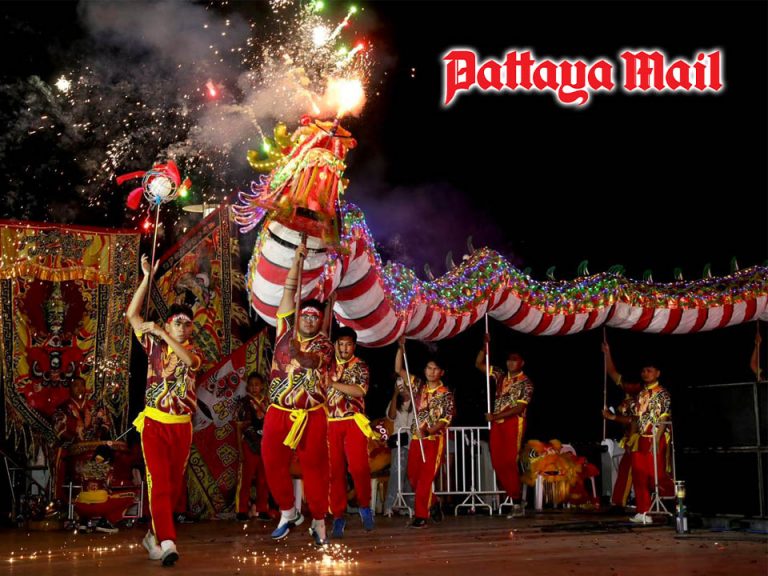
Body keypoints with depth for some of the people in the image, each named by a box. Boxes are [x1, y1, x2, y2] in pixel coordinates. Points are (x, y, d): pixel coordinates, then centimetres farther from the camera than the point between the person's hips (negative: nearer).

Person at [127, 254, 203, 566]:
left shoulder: (194, 351, 6)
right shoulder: (154, 345, 5)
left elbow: (188, 360, -19)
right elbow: (132, 314, -2)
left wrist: (163, 335, -25)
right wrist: (147, 277, -6)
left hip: (182, 425, 3)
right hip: (154, 423, -2)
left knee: (174, 485, 8)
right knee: (158, 482, -14)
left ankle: (155, 534, 24)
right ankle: (167, 542, -22)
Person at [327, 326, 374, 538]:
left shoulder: (360, 366, 6)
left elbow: (359, 391, -10)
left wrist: (333, 383, -12)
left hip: (353, 421, -2)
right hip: (330, 423, 2)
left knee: (358, 466, -14)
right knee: (335, 469, -2)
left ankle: (364, 505, 10)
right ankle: (338, 516, 5)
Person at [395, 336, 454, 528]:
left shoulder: (446, 394, -3)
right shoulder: (418, 386, 9)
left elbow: (446, 419, -10)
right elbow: (399, 370, 8)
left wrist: (429, 430, -25)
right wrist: (401, 348, -4)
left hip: (435, 439, -5)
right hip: (416, 438, 5)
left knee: (426, 477, -9)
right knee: (413, 476, 6)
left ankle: (421, 515, -6)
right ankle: (433, 503, 28)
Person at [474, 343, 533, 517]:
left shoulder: (526, 383, -3)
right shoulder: (501, 376, 14)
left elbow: (519, 408, -11)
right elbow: (479, 364, 18)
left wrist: (495, 416, -14)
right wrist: (485, 346, 4)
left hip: (514, 423, -6)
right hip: (497, 423, 6)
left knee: (509, 462, -11)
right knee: (497, 462, 1)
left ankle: (517, 503, -6)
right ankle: (512, 495, 9)